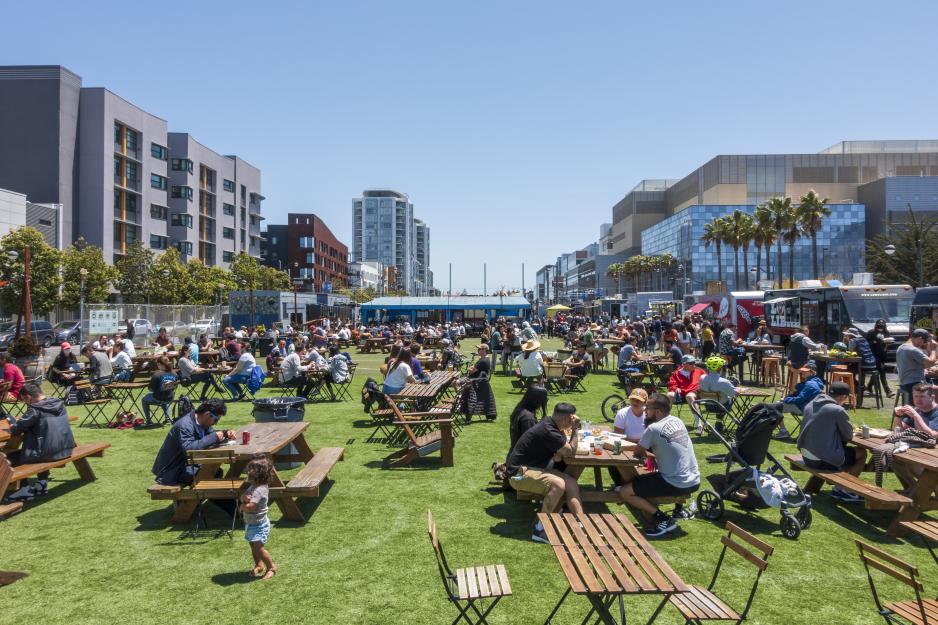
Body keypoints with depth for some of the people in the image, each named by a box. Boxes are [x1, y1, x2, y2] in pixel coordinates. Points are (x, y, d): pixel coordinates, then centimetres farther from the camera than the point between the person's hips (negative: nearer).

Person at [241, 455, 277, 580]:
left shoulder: (259, 490, -29)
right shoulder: (253, 486, 3)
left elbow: (250, 507, -33)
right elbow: (243, 496, 3)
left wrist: (242, 506, -13)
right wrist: (244, 497, -21)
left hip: (258, 524, -10)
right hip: (251, 523, 10)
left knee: (258, 547, -10)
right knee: (253, 546, 19)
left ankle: (271, 567, 6)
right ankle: (259, 565, 36)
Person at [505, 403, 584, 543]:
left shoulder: (551, 425, 5)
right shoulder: (548, 432, -26)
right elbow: (571, 452, -13)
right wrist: (575, 429, -7)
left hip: (535, 467, 10)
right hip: (519, 473, -10)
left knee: (571, 483, -3)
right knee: (558, 484, -29)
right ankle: (540, 529, -20)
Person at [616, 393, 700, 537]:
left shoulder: (654, 428, -17)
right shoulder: (677, 421, 7)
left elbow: (638, 452, -4)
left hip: (676, 484, -9)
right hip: (694, 481, 9)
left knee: (624, 492, -4)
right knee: (642, 481, 25)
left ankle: (663, 520, -2)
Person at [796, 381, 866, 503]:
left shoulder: (810, 405, 6)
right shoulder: (838, 410, -15)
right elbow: (849, 436, -1)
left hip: (806, 456, 7)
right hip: (823, 460, -7)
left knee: (845, 450, 28)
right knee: (862, 453, 15)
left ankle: (839, 487, 24)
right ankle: (843, 490, 16)